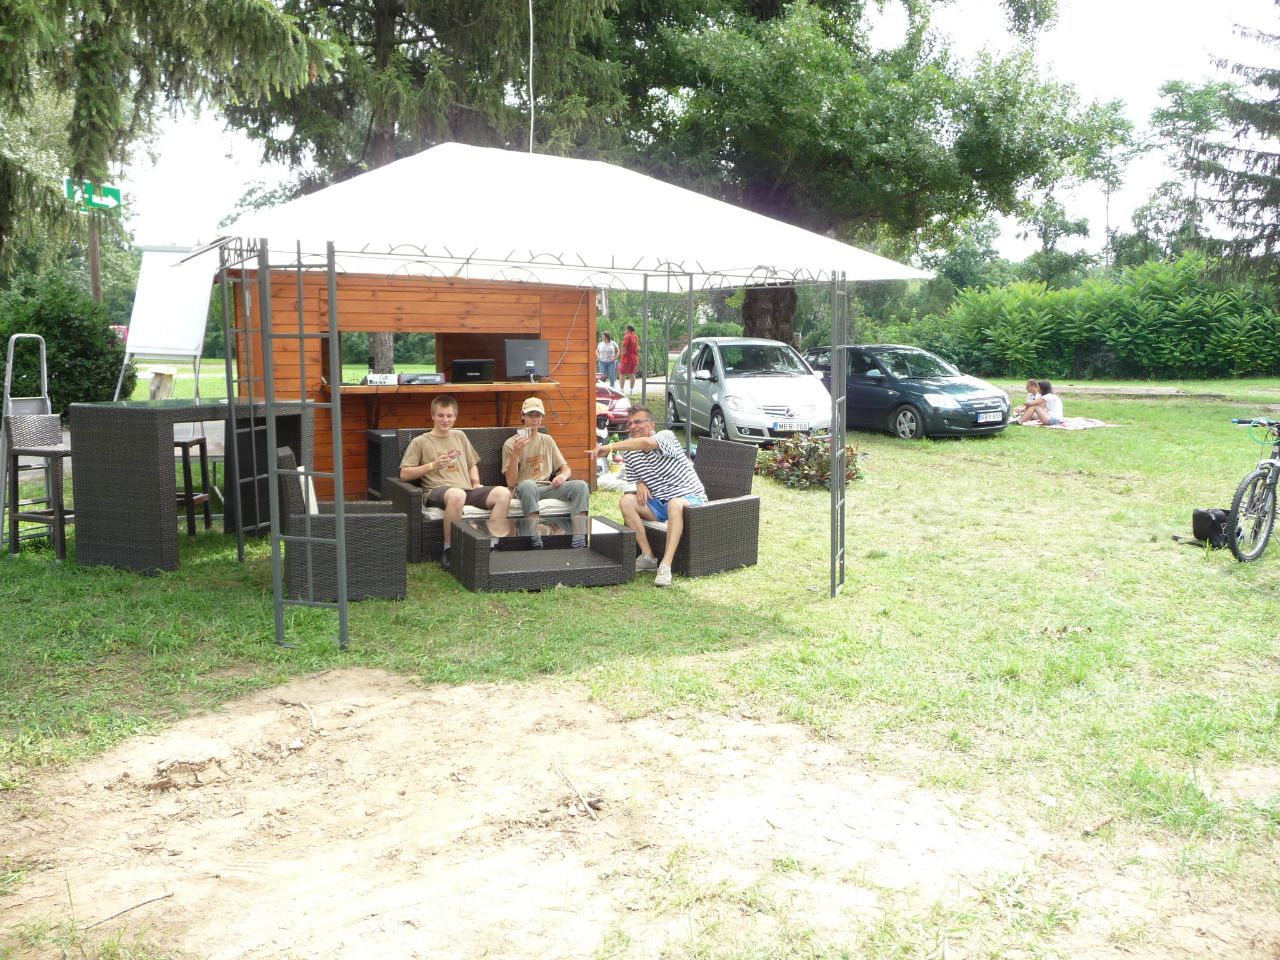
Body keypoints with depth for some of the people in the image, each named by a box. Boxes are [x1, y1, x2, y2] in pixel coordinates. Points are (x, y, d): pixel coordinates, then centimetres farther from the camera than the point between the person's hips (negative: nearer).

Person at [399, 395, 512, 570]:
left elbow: (472, 464, 35)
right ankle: (448, 551, -30)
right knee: (456, 494, -43)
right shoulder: (420, 442, 12)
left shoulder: (460, 436, 26)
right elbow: (404, 475, 5)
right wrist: (432, 465, -5)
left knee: (503, 493, -22)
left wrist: (476, 483, 14)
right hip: (437, 490, -5)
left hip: (467, 490, 5)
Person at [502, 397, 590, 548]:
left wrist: (563, 475, -6)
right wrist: (515, 453, -18)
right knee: (528, 484, -41)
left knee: (581, 485, -22)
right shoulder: (511, 444, 4)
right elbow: (510, 482, -6)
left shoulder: (547, 440, 19)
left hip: (548, 487, 4)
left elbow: (566, 468, 19)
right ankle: (537, 543, -45)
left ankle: (579, 542, -33)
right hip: (525, 489, -4)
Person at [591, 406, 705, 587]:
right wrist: (640, 485, -8)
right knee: (627, 501, -14)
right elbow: (634, 478, 18)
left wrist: (610, 447, -43)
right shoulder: (630, 452, 6)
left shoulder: (666, 436, -15)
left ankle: (666, 566, -44)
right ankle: (648, 557, -16)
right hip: (659, 503, 7)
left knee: (675, 504, -39)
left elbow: (646, 443, -38)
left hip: (690, 498, -7)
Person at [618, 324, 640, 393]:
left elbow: (624, 345, -24)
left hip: (627, 358, -7)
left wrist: (623, 352, -14)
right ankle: (631, 390, 16)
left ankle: (622, 390, -10)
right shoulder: (636, 337, 11)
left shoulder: (627, 336, -13)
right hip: (634, 358, 7)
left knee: (622, 374, -4)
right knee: (632, 374, 15)